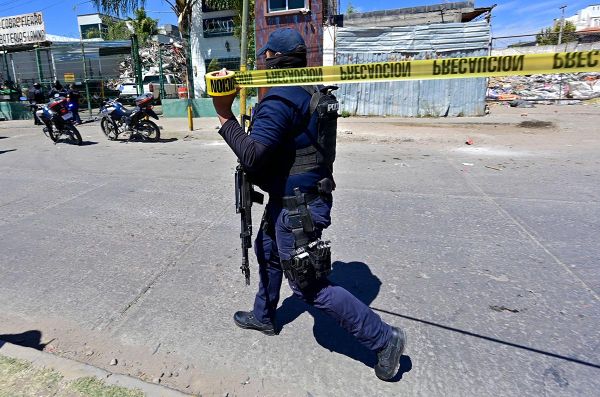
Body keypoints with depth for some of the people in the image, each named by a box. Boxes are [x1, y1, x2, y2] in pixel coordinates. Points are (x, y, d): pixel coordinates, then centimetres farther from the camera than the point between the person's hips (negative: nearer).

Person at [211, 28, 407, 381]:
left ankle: (384, 338, 11)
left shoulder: (280, 100, -21)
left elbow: (252, 155, -28)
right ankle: (264, 316, 48)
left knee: (310, 286, -1)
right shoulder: (307, 92, 9)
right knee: (267, 250, 26)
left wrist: (225, 117, -20)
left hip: (297, 206, -10)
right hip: (289, 198, 10)